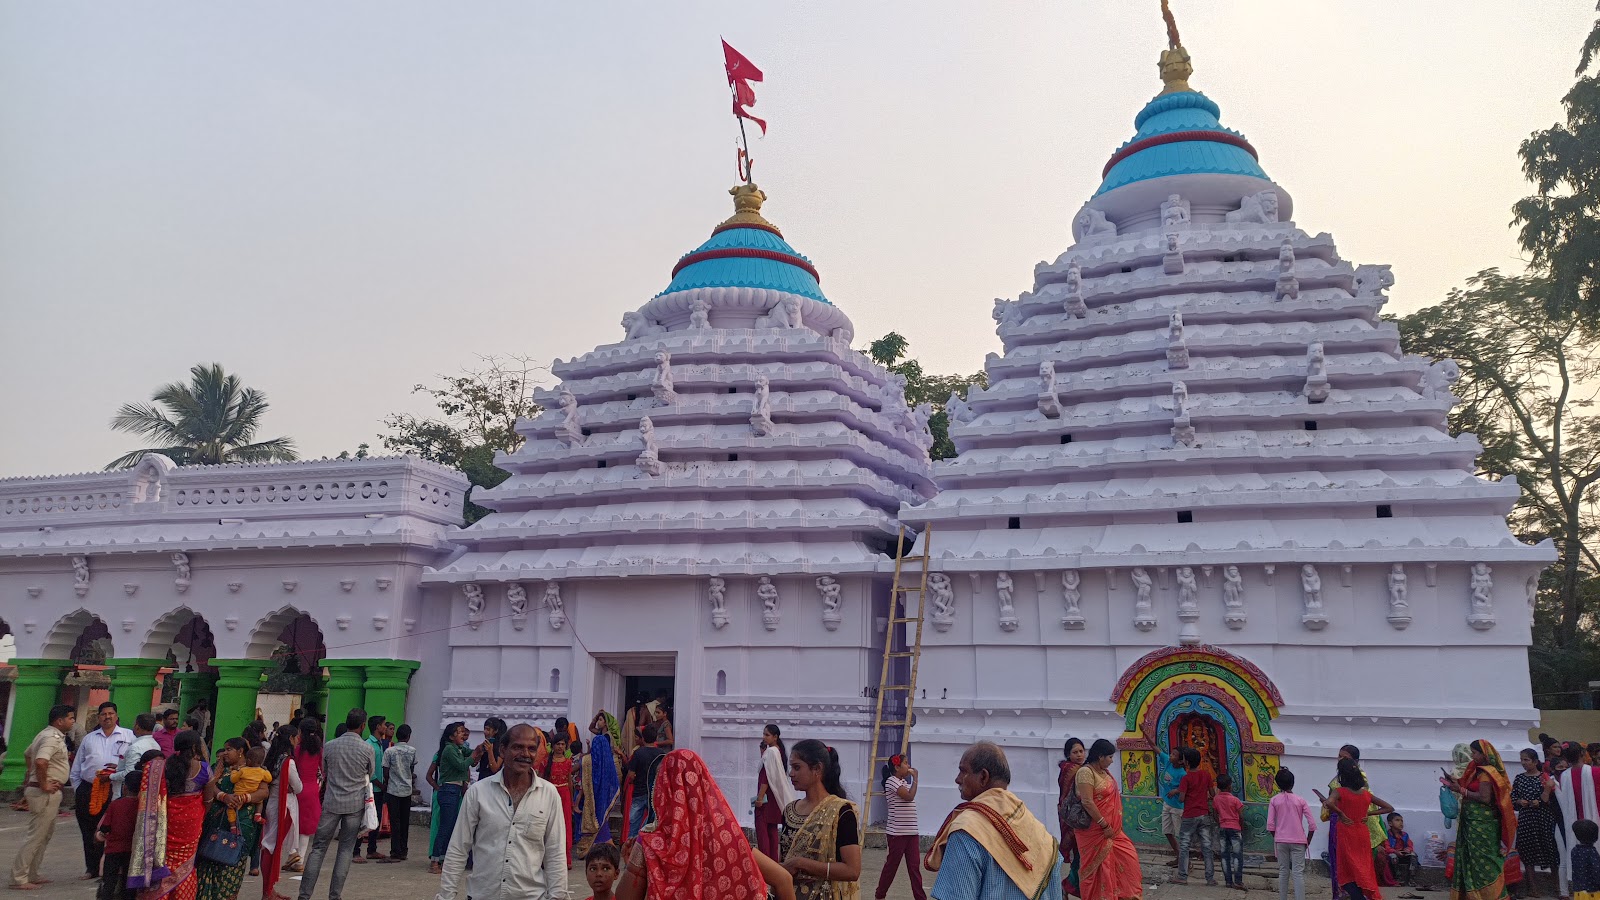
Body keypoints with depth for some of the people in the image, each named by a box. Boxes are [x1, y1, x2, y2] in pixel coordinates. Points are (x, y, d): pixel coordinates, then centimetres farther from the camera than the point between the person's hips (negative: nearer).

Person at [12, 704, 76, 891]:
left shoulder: (48, 734, 14)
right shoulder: (53, 738, -18)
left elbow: (27, 754, 27)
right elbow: (40, 762, -34)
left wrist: (33, 776, 20)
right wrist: (43, 784, -22)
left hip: (50, 793, 11)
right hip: (45, 793, -11)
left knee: (45, 833, 17)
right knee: (36, 835, -5)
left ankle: (32, 875, 24)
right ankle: (19, 878, 0)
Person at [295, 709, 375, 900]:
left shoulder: (329, 746, -2)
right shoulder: (367, 749, -6)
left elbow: (324, 772, 12)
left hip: (331, 803, 1)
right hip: (355, 804, -1)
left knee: (318, 848, 8)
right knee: (346, 850, 6)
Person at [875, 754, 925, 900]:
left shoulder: (905, 782, 16)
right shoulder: (891, 781, -12)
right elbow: (909, 796, -22)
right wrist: (915, 778, -13)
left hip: (911, 832, 7)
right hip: (897, 832, -7)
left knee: (914, 865, 3)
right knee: (891, 864, 4)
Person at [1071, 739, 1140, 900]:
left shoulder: (1104, 772, 10)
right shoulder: (1086, 772, -19)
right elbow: (1087, 802, -24)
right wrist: (1104, 825, -20)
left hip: (1111, 828, 9)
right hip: (1094, 830, -9)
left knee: (1128, 857, 10)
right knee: (1098, 866, 1)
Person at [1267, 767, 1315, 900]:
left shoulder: (1274, 800, -1)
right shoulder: (1300, 800, -1)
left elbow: (1270, 825, -5)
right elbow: (1312, 825, -4)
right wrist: (1307, 841, 9)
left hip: (1281, 841, 1)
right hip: (1298, 841, -1)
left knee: (1283, 872, 10)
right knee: (1298, 873, -2)